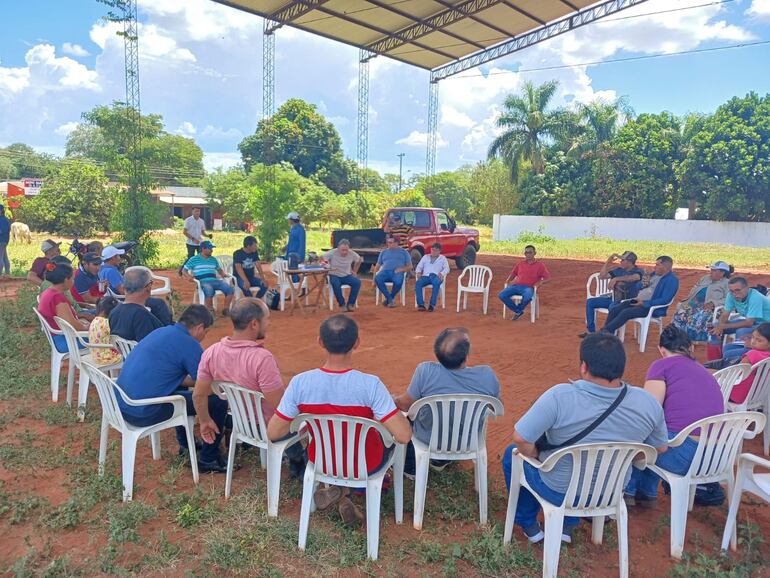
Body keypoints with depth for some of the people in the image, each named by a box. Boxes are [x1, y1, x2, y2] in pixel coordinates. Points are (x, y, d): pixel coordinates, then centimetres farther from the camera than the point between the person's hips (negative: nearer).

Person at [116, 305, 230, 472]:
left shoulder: (161, 332, 13)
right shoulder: (189, 344, -13)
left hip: (121, 405, 10)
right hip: (145, 412, -10)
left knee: (181, 388, 34)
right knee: (218, 401, -4)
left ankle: (185, 444, 42)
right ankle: (208, 460, 10)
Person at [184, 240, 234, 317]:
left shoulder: (213, 259, 25)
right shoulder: (194, 259, 11)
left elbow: (219, 269, 34)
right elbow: (184, 270, 11)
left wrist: (223, 274, 12)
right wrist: (189, 276, -10)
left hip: (215, 280, 5)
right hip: (203, 282, -4)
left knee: (229, 289, -22)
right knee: (209, 291, -39)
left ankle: (225, 310, -13)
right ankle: (210, 311, -20)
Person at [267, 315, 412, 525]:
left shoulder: (300, 383, -23)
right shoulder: (370, 384, -30)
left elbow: (273, 433, -15)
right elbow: (404, 436, -31)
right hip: (365, 466, -2)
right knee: (389, 434, 30)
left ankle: (337, 491, 17)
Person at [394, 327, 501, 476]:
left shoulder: (425, 371, -30)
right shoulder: (487, 375, -24)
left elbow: (407, 405, -14)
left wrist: (395, 401, 8)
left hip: (428, 440, -2)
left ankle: (410, 466, 38)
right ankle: (441, 460, 48)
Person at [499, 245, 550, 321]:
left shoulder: (540, 265, 10)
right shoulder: (520, 263, 21)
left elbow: (547, 278, 8)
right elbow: (513, 273, 27)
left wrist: (540, 283, -12)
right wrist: (508, 280, 6)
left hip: (528, 287, -4)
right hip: (516, 286, 4)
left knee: (527, 297, -41)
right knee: (502, 295, -23)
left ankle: (518, 310, -5)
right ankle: (518, 311, -4)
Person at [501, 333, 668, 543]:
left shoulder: (560, 396, -31)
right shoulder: (648, 403, -17)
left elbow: (521, 438, -26)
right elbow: (660, 448, 0)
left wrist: (534, 456, -6)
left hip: (559, 491, -4)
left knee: (513, 453, 23)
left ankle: (528, 523, 32)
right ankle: (568, 525, 34)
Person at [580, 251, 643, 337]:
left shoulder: (638, 271, -8)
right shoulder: (620, 270, 12)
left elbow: (635, 277, -34)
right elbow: (602, 276, 10)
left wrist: (616, 279, -37)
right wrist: (608, 261, 1)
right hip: (613, 298, 8)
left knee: (612, 306, -40)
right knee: (590, 302, 1)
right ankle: (591, 331, 1)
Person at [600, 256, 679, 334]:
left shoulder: (672, 280, -10)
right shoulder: (654, 274, 16)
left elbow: (665, 300, -20)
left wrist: (644, 303, -25)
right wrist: (643, 283, -4)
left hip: (652, 307, -8)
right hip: (637, 301, 8)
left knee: (625, 313, -29)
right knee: (614, 310, -11)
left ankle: (605, 332, -26)